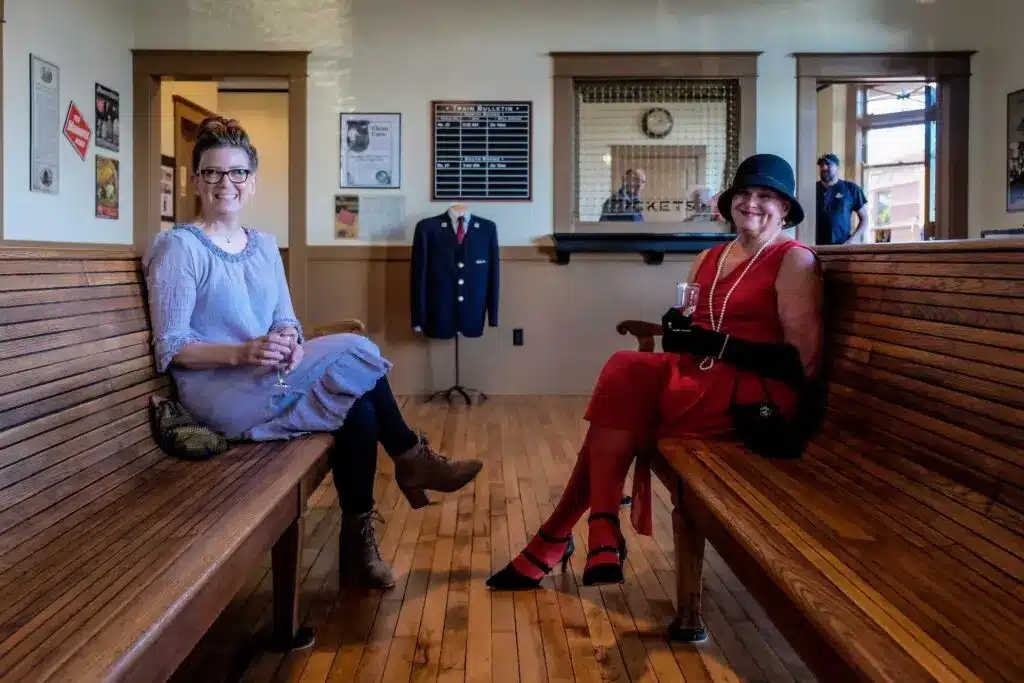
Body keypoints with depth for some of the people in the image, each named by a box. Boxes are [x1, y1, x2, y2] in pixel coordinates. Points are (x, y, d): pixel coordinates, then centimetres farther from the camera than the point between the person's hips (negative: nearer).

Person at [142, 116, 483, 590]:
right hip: (216, 393, -7)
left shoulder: (265, 246, 14)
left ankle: (358, 542, -5)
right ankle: (411, 458, -2)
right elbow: (170, 349, -11)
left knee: (360, 410, -20)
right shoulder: (178, 247, -6)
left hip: (269, 382, 7)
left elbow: (287, 321, 12)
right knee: (353, 352, -21)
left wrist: (289, 341, -13)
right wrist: (242, 353, -27)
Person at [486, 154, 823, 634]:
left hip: (755, 389, -6)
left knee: (621, 396, -23)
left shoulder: (793, 260, -2)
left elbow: (803, 356, -11)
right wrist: (677, 329, -7)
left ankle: (555, 540, -13)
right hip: (699, 376, 7)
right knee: (623, 376, -23)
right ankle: (601, 534, -18)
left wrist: (715, 344, -17)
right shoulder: (708, 258, 20)